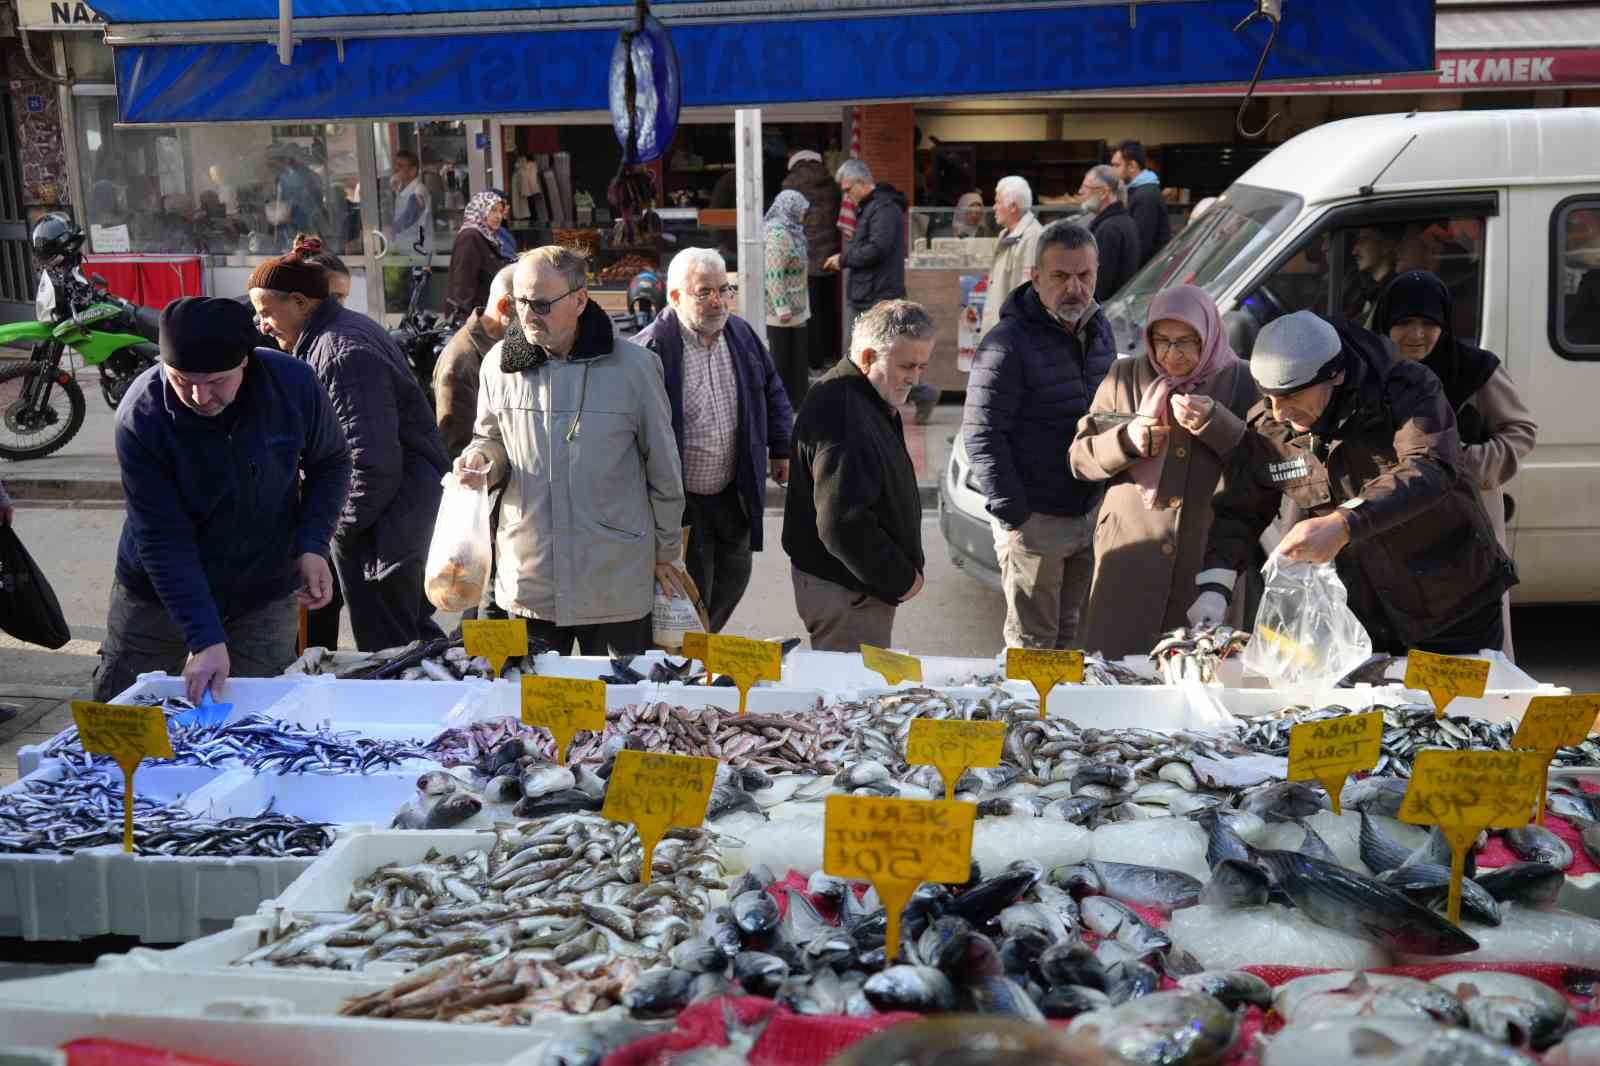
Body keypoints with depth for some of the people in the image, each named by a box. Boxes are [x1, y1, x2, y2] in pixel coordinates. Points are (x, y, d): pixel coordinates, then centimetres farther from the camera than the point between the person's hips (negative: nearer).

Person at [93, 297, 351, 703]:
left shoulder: (294, 384, -18)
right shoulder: (140, 416, -23)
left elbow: (331, 463, 1)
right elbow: (162, 540, -23)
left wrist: (313, 546, -14)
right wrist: (205, 639, -31)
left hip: (264, 596, 1)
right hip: (157, 597, -1)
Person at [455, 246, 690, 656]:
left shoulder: (634, 366, -6)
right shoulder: (499, 363, 2)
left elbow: (663, 469, 2)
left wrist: (666, 553, 8)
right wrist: (482, 458, -6)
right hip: (527, 580, 3)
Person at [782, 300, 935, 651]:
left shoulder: (865, 399, 10)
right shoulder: (844, 418, -25)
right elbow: (842, 523, -30)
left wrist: (905, 572, 15)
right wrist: (900, 580, -18)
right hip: (846, 595, -10)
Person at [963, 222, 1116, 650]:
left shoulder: (1099, 329, 8)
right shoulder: (1007, 344, -16)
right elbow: (981, 435, -17)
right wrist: (1012, 514, -18)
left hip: (1090, 514, 7)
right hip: (1036, 520, -7)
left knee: (1073, 639, 18)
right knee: (1033, 645, 2)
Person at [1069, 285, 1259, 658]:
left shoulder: (1238, 380, 4)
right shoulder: (1125, 376, 8)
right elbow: (1079, 458, 8)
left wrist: (1214, 423, -16)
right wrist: (1125, 439, -11)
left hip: (1209, 557, -1)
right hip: (1131, 555, 1)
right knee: (1117, 661, -2)